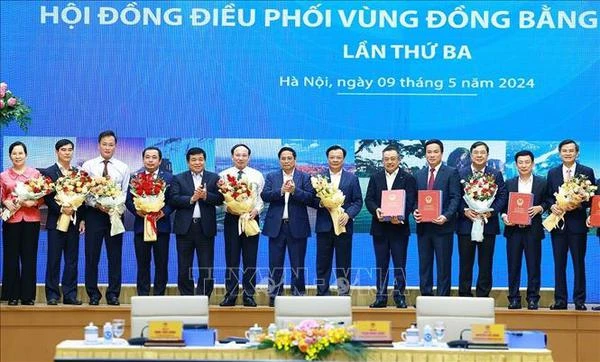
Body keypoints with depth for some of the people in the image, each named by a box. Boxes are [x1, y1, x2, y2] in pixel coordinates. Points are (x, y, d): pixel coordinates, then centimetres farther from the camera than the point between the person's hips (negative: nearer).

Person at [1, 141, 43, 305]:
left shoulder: (35, 173, 8)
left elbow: (42, 196, 6)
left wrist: (33, 202, -13)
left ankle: (28, 296, 6)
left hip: (31, 219, 0)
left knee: (29, 257, 1)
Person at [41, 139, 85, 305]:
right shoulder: (48, 172, 1)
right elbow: (47, 198, -6)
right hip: (56, 221, -3)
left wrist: (82, 219, 3)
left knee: (72, 259, 4)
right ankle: (52, 295, 3)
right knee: (54, 259, -1)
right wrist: (61, 209, -17)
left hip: (74, 221, 4)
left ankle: (70, 294, 9)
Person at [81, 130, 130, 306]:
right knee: (92, 256, 0)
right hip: (94, 214, -1)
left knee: (115, 256, 2)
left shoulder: (123, 168, 9)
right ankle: (93, 295, 8)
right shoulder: (88, 166, 5)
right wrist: (97, 205, -15)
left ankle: (113, 294, 8)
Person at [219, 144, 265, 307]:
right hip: (231, 219, 0)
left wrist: (256, 210, -12)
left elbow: (262, 198, 5)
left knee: (250, 259, 2)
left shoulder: (257, 175, 8)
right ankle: (230, 295, 7)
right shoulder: (223, 175, 6)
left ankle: (249, 295, 7)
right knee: (231, 259, 2)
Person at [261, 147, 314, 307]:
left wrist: (295, 190, -20)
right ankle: (274, 296, 10)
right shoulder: (271, 177, 10)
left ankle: (298, 295, 10)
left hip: (297, 226, -1)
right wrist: (281, 191, -18)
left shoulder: (304, 177, 5)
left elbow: (310, 198, -7)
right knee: (275, 264, 4)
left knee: (298, 264, 3)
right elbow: (264, 195, -4)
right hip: (276, 226, 1)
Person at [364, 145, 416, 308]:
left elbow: (410, 202, -8)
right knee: (381, 264, 6)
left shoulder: (408, 178, 1)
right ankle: (381, 296, 10)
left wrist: (400, 217, -25)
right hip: (380, 228, 3)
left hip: (399, 227, -2)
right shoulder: (375, 178, 11)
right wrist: (376, 210, -17)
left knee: (400, 264, 2)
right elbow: (368, 199, 4)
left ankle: (399, 296, 9)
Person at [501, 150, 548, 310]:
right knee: (513, 265, 3)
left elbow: (547, 202, 5)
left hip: (533, 229, -1)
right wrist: (504, 216, -10)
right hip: (513, 229, 2)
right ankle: (514, 298, 7)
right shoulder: (509, 184, 10)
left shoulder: (542, 183, 5)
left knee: (534, 265, 1)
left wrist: (539, 208, -14)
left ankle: (533, 298, 7)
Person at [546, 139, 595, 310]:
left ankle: (579, 300, 7)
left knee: (579, 263, 2)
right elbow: (548, 196, 10)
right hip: (558, 223, 2)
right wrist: (552, 206, -10)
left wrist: (578, 205, -16)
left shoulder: (587, 172, 2)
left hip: (577, 222, -2)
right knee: (559, 263, 5)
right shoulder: (552, 173, 10)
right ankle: (560, 300, 9)